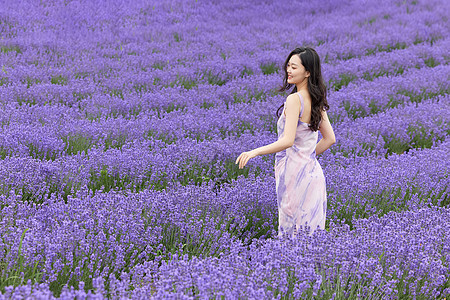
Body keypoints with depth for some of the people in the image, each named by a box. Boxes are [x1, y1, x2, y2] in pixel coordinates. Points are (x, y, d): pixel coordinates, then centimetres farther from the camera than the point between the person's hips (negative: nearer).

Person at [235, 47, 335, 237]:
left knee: (291, 232, -2)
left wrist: (255, 152, -22)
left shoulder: (294, 100, -16)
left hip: (294, 172, -8)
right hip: (313, 171, 8)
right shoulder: (317, 101, 8)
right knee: (311, 231, 13)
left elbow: (288, 141, -25)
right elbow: (330, 139, 15)